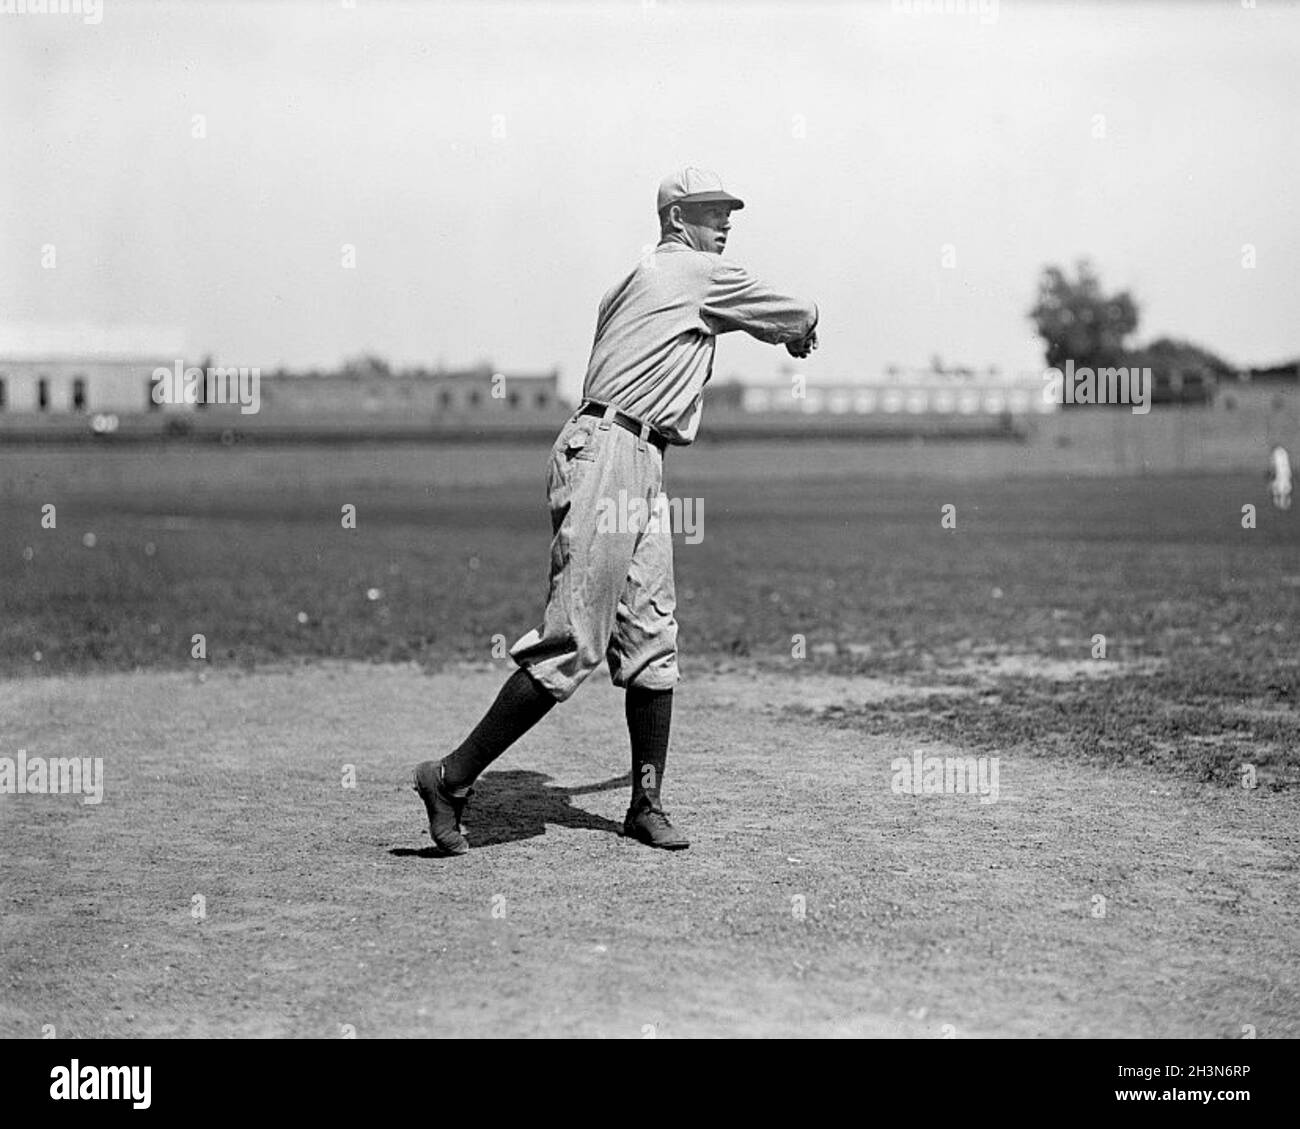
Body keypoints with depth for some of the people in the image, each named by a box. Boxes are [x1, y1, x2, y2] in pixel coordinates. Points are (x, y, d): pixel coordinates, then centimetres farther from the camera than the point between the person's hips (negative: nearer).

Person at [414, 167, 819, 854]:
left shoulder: (638, 280, 25)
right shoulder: (702, 274, 0)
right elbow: (798, 320, 11)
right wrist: (800, 329, 35)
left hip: (642, 465, 10)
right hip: (606, 454, -10)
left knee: (652, 637, 7)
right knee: (573, 642, -13)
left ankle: (647, 803, 12)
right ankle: (452, 778, -9)